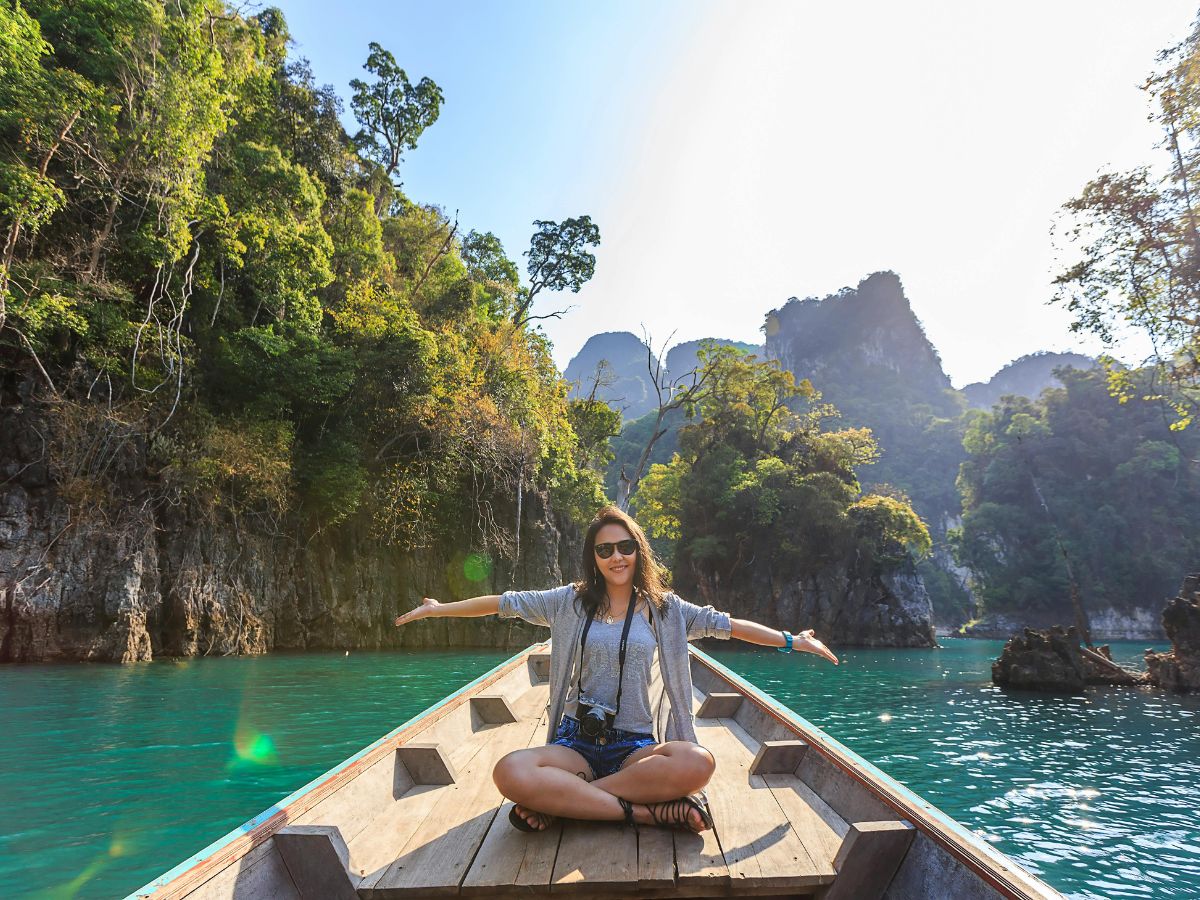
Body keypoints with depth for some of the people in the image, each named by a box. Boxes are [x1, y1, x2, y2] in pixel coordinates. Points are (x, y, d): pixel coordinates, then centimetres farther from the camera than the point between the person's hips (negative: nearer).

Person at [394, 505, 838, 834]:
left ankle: (559, 801, -20)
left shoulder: (663, 608, 6)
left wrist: (792, 640, 4)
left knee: (698, 763, -33)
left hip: (635, 746, 1)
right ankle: (646, 811, -23)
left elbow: (726, 624, 6)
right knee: (510, 772, -32)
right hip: (576, 742, 0)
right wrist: (437, 609, 9)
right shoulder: (571, 601, 5)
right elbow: (504, 602, 7)